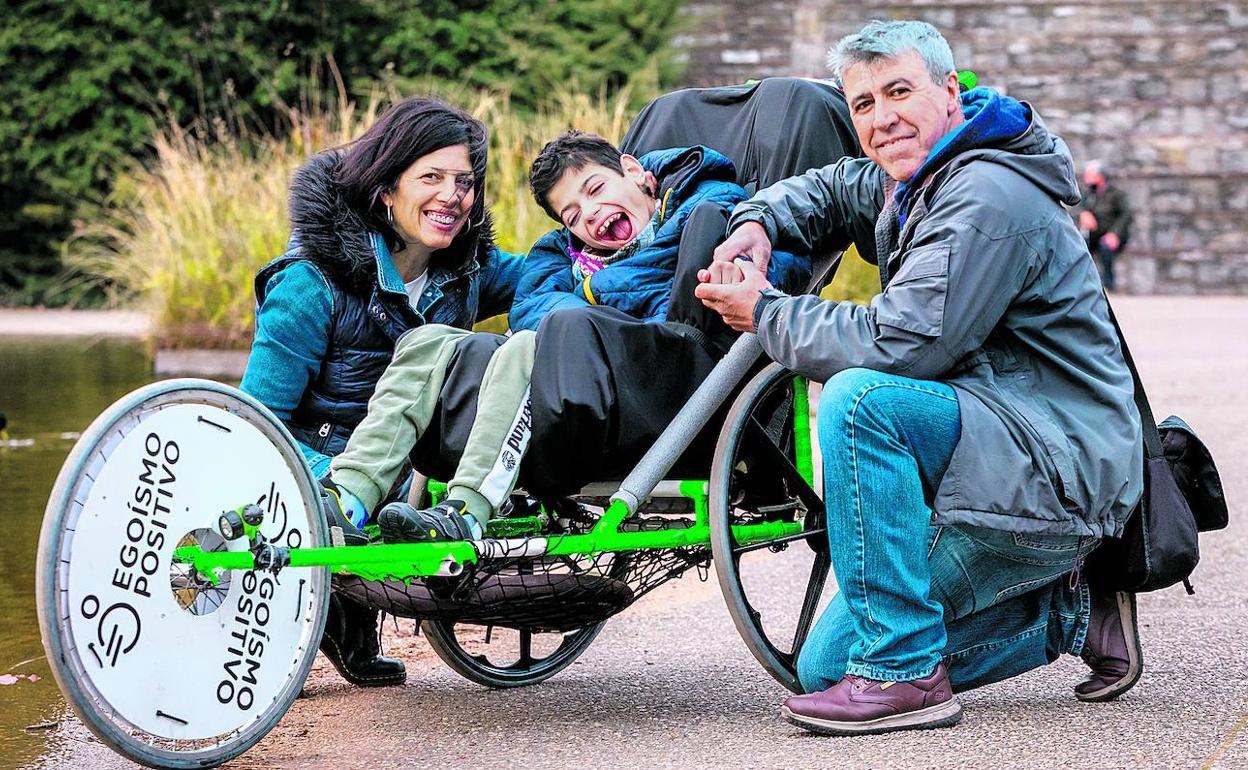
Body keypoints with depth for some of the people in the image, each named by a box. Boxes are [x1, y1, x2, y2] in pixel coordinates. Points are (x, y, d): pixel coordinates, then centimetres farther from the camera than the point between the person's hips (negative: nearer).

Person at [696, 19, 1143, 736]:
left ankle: (904, 674, -25)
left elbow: (902, 345, -27)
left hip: (1058, 473, -10)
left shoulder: (989, 197, -19)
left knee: (860, 397, -32)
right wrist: (757, 223, 7)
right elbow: (831, 189, 31)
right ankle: (1072, 614, 15)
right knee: (825, 665, 8)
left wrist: (764, 313, -13)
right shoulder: (915, 179, 13)